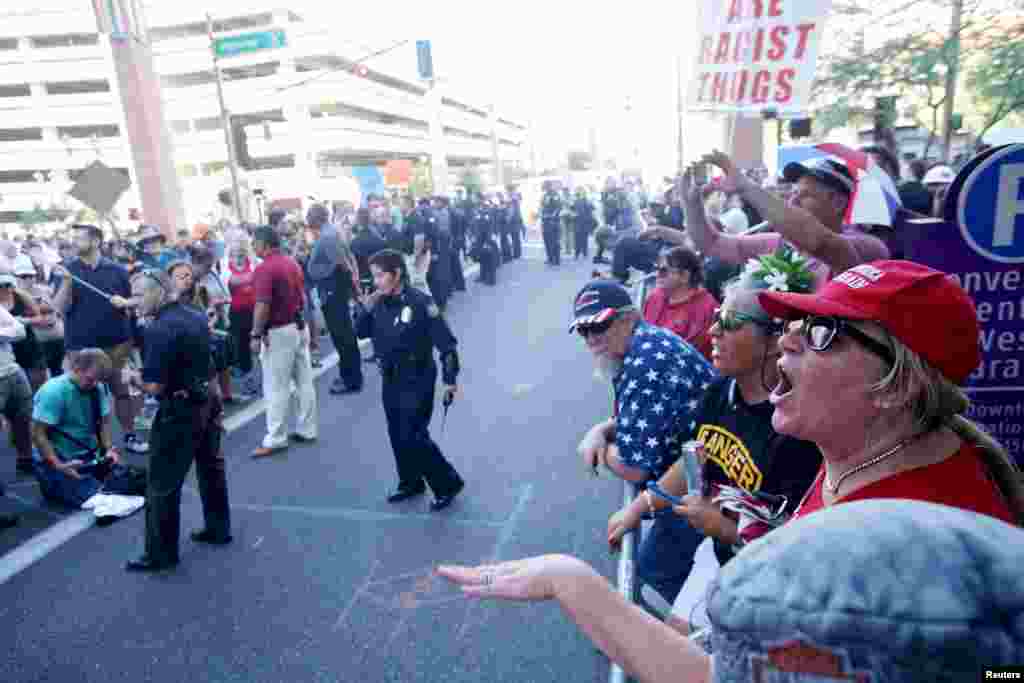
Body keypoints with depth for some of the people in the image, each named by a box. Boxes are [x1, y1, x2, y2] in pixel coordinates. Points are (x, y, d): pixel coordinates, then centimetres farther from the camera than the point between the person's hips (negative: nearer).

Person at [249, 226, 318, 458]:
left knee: (276, 388, 0)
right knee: (304, 381, 12)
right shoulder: (292, 262, 10)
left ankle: (275, 439, 7)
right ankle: (306, 430, 22)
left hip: (279, 332, -9)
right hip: (300, 326, 9)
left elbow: (262, 306, -23)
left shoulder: (264, 268, -17)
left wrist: (256, 335, -17)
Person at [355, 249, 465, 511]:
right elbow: (361, 333, 10)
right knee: (397, 436, 16)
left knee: (414, 437, -6)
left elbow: (445, 342, -16)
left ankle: (448, 484, 13)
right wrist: (366, 310, -8)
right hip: (390, 380, 7)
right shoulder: (379, 303, 0)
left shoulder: (420, 302, -19)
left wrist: (450, 379, -15)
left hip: (417, 381, -7)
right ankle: (410, 483, 36)